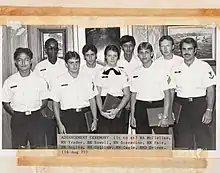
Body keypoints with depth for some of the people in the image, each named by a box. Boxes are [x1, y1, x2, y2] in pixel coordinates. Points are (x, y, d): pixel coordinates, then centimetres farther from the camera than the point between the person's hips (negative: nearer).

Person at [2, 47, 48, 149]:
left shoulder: (39, 81, 1)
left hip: (36, 118, 0)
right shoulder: (9, 82, 0)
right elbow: (6, 103, 7)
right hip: (17, 119, 0)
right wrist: (15, 115, -4)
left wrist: (35, 112, -3)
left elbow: (44, 101, 8)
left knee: (39, 149, 1)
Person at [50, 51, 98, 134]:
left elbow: (92, 100, 9)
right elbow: (55, 104, 3)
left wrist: (95, 119, 4)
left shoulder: (87, 79, 8)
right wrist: (59, 123, -3)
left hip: (85, 115, 2)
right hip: (68, 117, -2)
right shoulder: (59, 81, 1)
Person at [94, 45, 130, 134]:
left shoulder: (123, 74, 8)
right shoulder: (100, 74, 6)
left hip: (119, 108, 1)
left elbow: (127, 95, 1)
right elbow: (98, 95, 0)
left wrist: (117, 109, -13)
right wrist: (101, 111, -15)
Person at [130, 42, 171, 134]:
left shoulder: (161, 70, -2)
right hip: (141, 108, 3)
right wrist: (132, 115, 7)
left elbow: (167, 94, -5)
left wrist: (165, 116, -10)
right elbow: (133, 95, 12)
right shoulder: (136, 74, 8)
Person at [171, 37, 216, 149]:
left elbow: (210, 90, -3)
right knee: (182, 141, 4)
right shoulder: (176, 69, 7)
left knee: (203, 138, -3)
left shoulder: (204, 66, 0)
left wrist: (209, 110, -11)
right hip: (181, 105, 2)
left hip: (200, 104, -2)